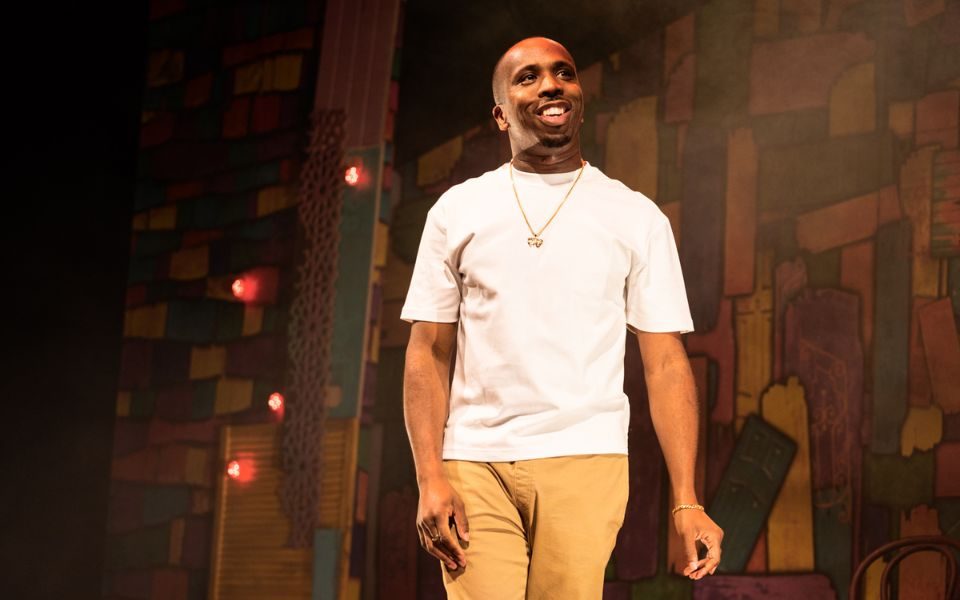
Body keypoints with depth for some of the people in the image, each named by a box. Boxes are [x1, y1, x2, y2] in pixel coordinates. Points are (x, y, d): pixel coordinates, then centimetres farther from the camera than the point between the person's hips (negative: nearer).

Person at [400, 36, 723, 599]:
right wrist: (430, 478, -5)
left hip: (584, 464, 0)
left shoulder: (637, 217, 9)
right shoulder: (458, 210, 11)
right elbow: (429, 354, 8)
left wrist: (687, 501, -4)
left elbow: (666, 363, 5)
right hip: (475, 463, 1)